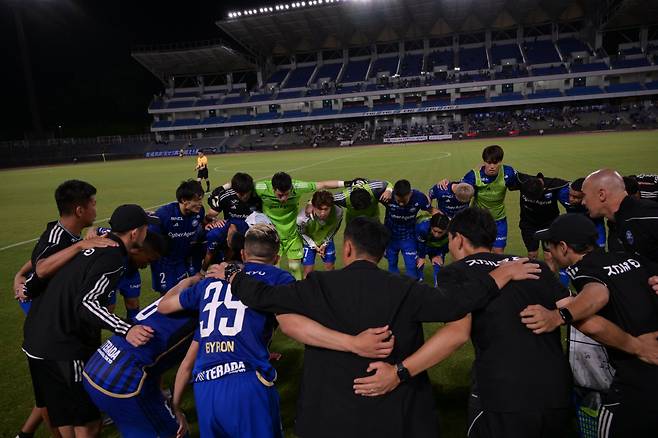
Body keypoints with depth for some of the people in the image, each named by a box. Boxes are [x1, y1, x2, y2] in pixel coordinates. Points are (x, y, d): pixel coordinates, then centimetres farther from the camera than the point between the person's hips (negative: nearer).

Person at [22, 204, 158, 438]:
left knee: (61, 407, 24)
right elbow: (86, 303, -28)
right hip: (61, 346, -9)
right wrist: (125, 330, -37)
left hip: (35, 335, 9)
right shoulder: (113, 259, -18)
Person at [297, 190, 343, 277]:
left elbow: (335, 228, -10)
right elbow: (302, 233, -15)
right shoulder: (303, 217, -39)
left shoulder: (338, 212, -34)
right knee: (308, 270, -2)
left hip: (326, 240, 2)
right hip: (309, 241, -2)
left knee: (330, 267, 10)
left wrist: (325, 244, -8)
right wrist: (314, 246, -14)